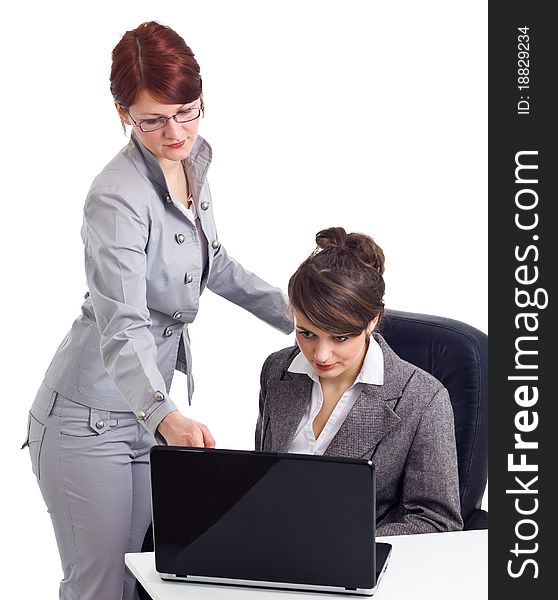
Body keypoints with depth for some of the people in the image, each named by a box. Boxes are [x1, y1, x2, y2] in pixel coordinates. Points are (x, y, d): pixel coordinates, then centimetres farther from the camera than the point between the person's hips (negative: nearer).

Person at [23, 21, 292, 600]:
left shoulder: (193, 160, 3)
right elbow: (122, 329, -33)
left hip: (145, 410, 8)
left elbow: (212, 264, 19)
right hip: (90, 420, -8)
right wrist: (165, 415, -49)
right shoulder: (118, 198, -23)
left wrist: (293, 314, 16)